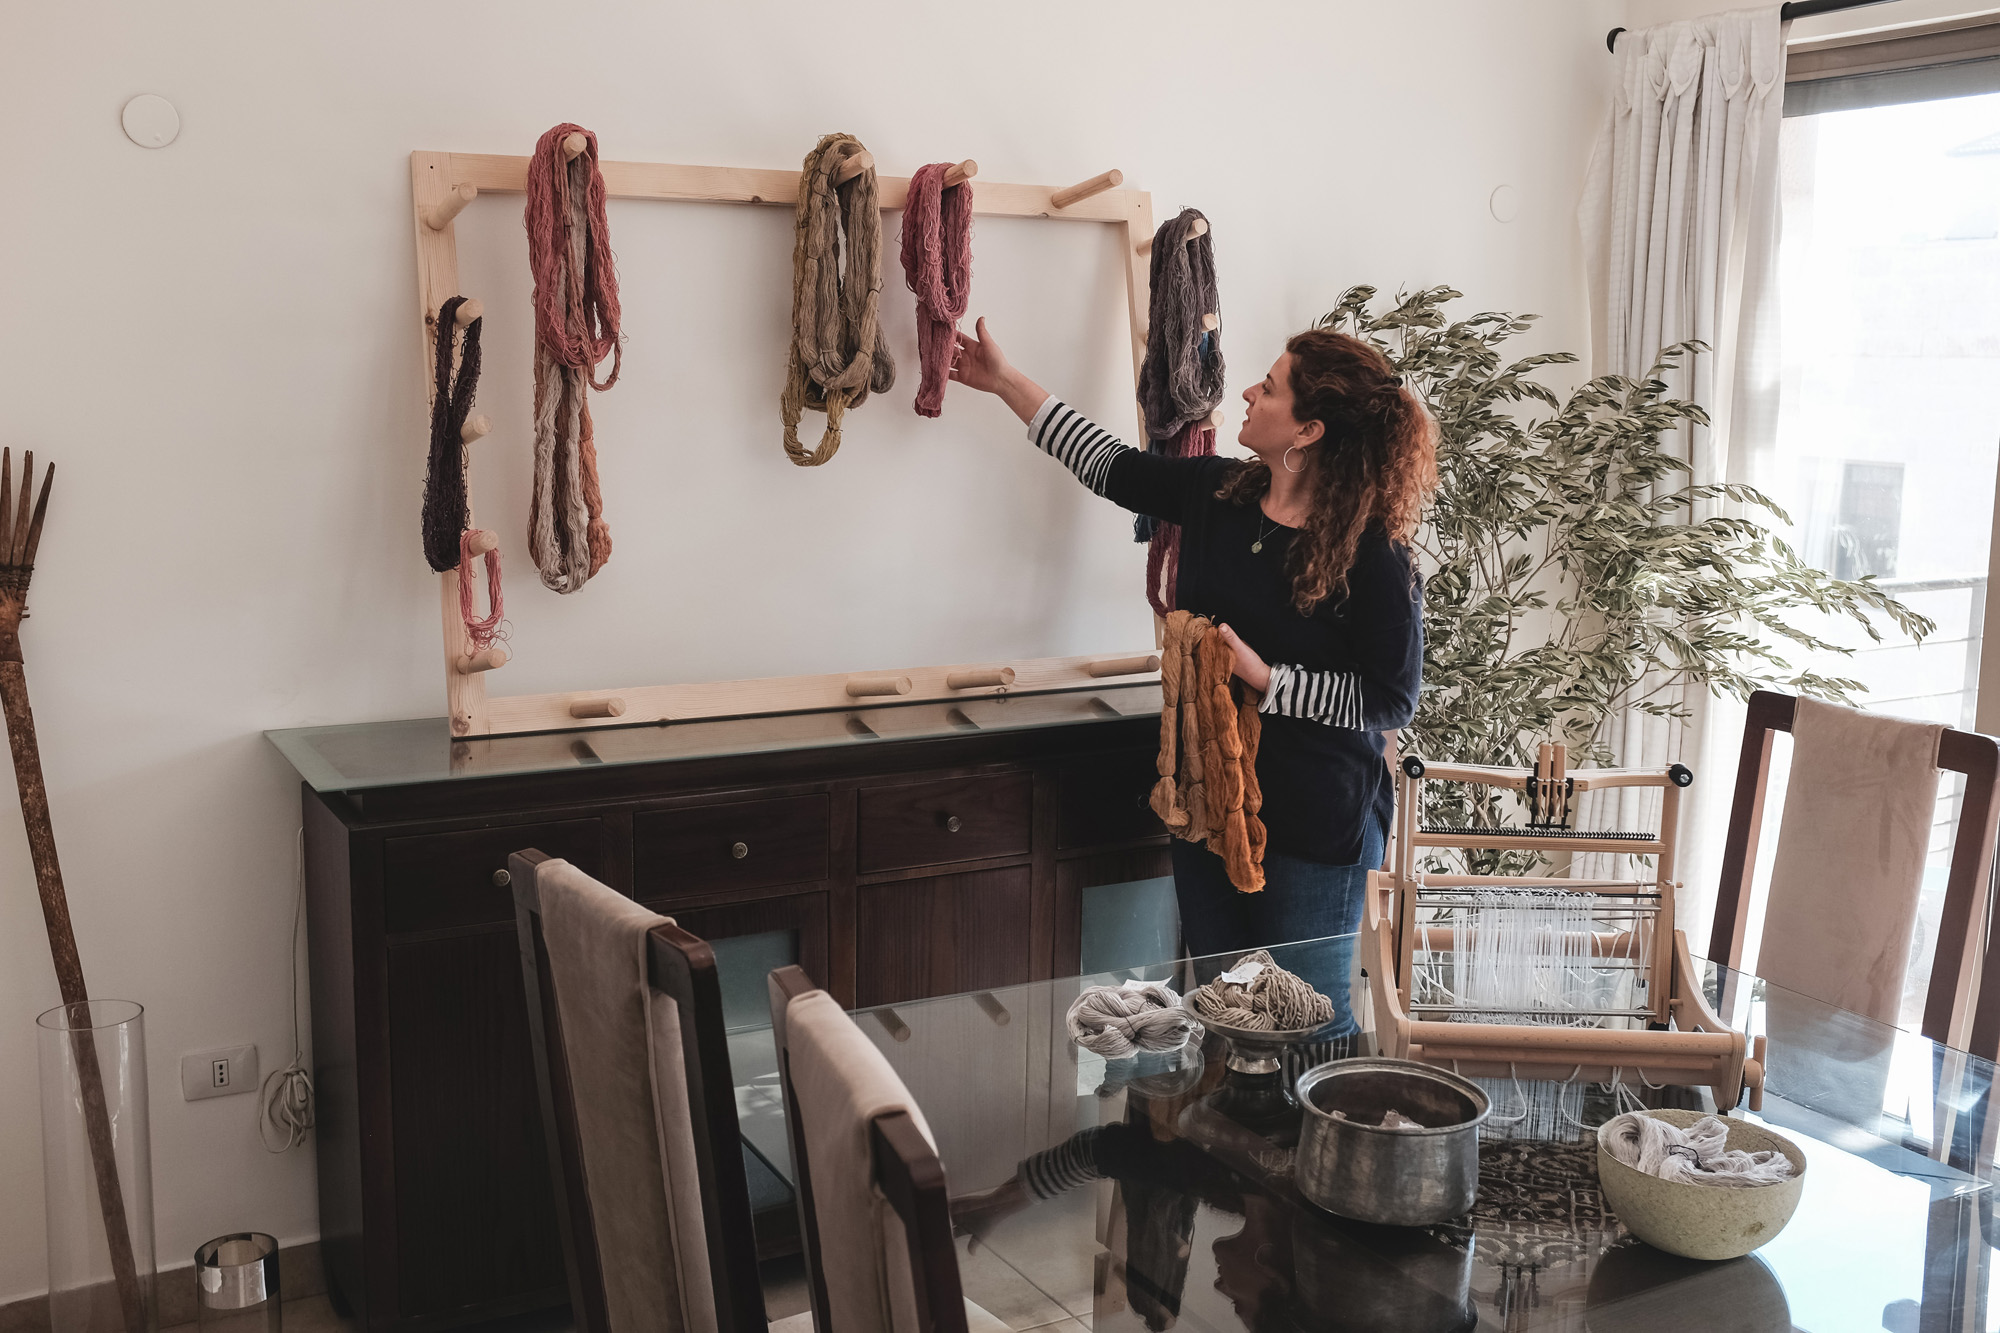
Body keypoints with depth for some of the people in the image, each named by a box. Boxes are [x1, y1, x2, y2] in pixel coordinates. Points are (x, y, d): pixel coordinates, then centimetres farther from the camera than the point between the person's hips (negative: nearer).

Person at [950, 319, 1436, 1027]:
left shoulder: (1371, 551, -19)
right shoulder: (1220, 493, -1)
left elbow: (1392, 699, -17)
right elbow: (1112, 465, 12)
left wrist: (1267, 678, -21)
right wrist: (1005, 380, 15)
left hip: (1316, 826, -6)